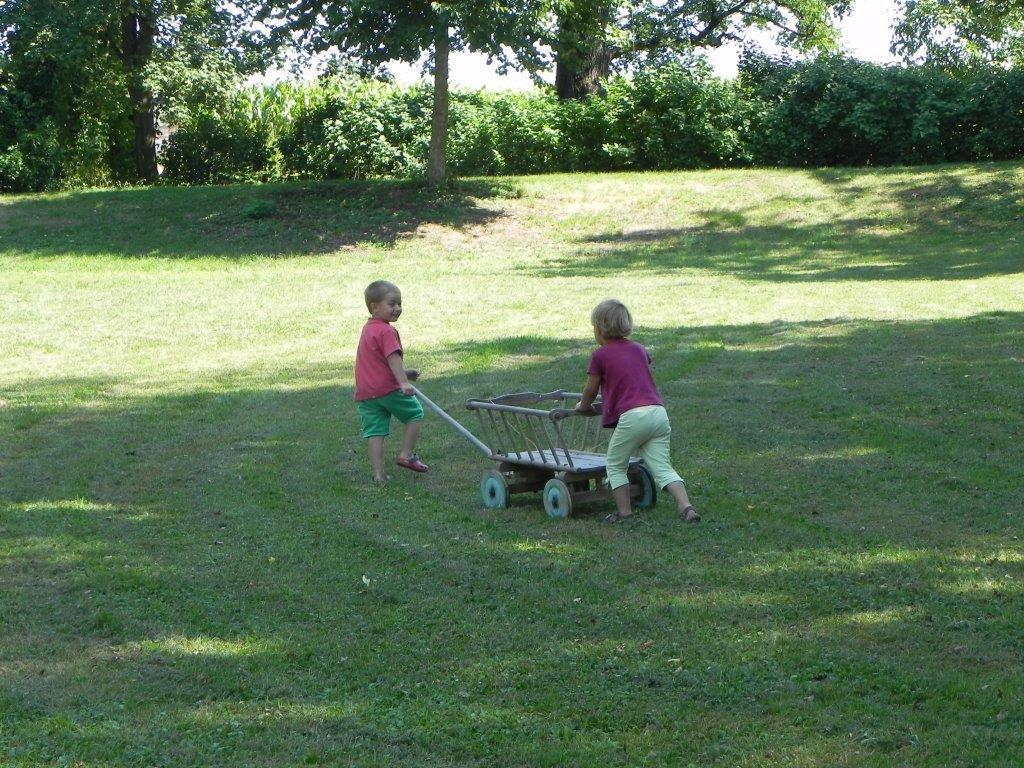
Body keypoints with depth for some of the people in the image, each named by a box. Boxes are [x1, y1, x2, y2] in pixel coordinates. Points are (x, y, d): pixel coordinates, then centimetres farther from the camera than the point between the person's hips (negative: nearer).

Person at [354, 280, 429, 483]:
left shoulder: (368, 329, 19)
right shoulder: (386, 331, -12)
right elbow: (393, 358, -25)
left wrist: (404, 373, 30)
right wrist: (403, 382, -32)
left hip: (364, 394, 8)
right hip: (388, 389, -8)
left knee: (375, 431, 6)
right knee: (415, 413, 12)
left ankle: (378, 473, 2)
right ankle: (406, 455, 9)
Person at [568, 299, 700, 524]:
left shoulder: (600, 355, 3)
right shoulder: (639, 349, 19)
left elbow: (590, 390, 13)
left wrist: (583, 406, 34)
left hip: (632, 416, -5)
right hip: (659, 412, 5)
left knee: (616, 467, 14)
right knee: (662, 468, 4)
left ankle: (624, 512, 12)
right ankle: (686, 507, -13)